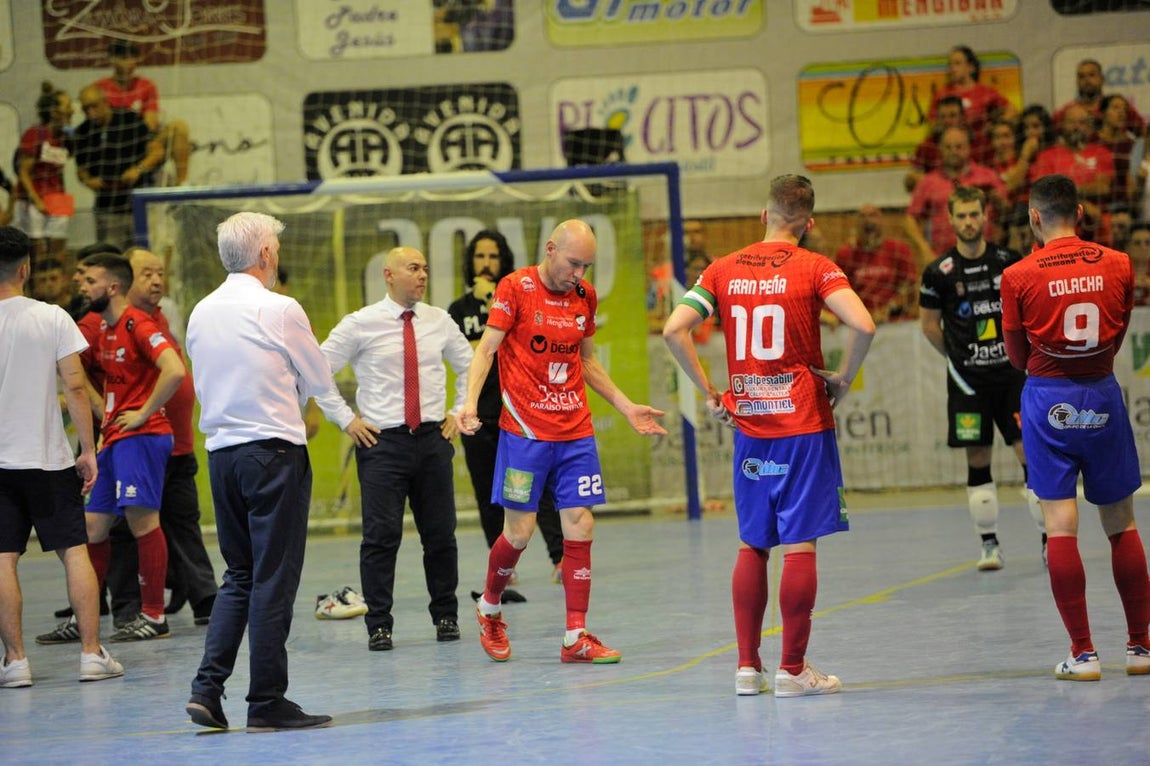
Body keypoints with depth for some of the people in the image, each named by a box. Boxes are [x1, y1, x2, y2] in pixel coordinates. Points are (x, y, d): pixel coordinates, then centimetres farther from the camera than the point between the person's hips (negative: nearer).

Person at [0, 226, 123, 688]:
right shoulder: (53, 318, -4)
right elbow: (75, 387, -6)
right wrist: (88, 450, 0)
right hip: (50, 459, 0)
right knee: (74, 551, 5)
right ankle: (91, 653, 2)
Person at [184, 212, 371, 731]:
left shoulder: (201, 313, 7)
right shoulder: (279, 310, -11)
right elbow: (320, 381, 0)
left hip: (220, 451, 6)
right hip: (274, 450, -6)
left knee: (239, 576, 15)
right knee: (274, 578, -2)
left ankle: (207, 687, 3)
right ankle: (267, 703, 0)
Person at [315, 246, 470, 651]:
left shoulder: (439, 322, 8)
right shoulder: (360, 325, -3)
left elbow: (469, 366, 23)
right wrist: (346, 420, -4)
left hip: (433, 438, 3)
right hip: (382, 441, -3)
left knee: (440, 533, 7)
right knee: (382, 535, -7)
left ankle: (446, 617, 20)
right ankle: (379, 625, -1)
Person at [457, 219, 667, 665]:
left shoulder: (585, 297, 9)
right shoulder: (515, 288, -6)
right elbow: (487, 349, -8)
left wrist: (626, 407, 19)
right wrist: (470, 402, -22)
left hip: (576, 433, 5)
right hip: (525, 431, -4)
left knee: (580, 529, -2)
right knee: (519, 531, -1)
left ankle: (576, 638, 2)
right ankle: (489, 609, 26)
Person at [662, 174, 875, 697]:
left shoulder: (723, 271, 5)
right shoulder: (815, 268, -6)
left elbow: (674, 330, -2)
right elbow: (863, 325, -20)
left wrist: (710, 393, 5)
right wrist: (843, 379, -5)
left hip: (748, 425, 4)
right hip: (803, 424, -4)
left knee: (752, 545, 12)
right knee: (800, 544, -1)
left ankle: (747, 666, 12)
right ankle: (793, 669, 0)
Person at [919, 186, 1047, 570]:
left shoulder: (1009, 261, 0)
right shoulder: (939, 272, -4)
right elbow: (929, 324, 7)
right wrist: (958, 357, 9)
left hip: (1012, 374, 1)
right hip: (968, 380, -1)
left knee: (1031, 453, -4)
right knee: (978, 460, 3)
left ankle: (1049, 539, 3)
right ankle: (989, 545, 11)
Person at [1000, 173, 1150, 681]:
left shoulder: (1019, 276, -8)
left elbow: (1017, 356, 0)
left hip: (1048, 399, -2)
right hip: (1102, 396, 2)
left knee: (1060, 527, 0)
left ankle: (1083, 653, -3)